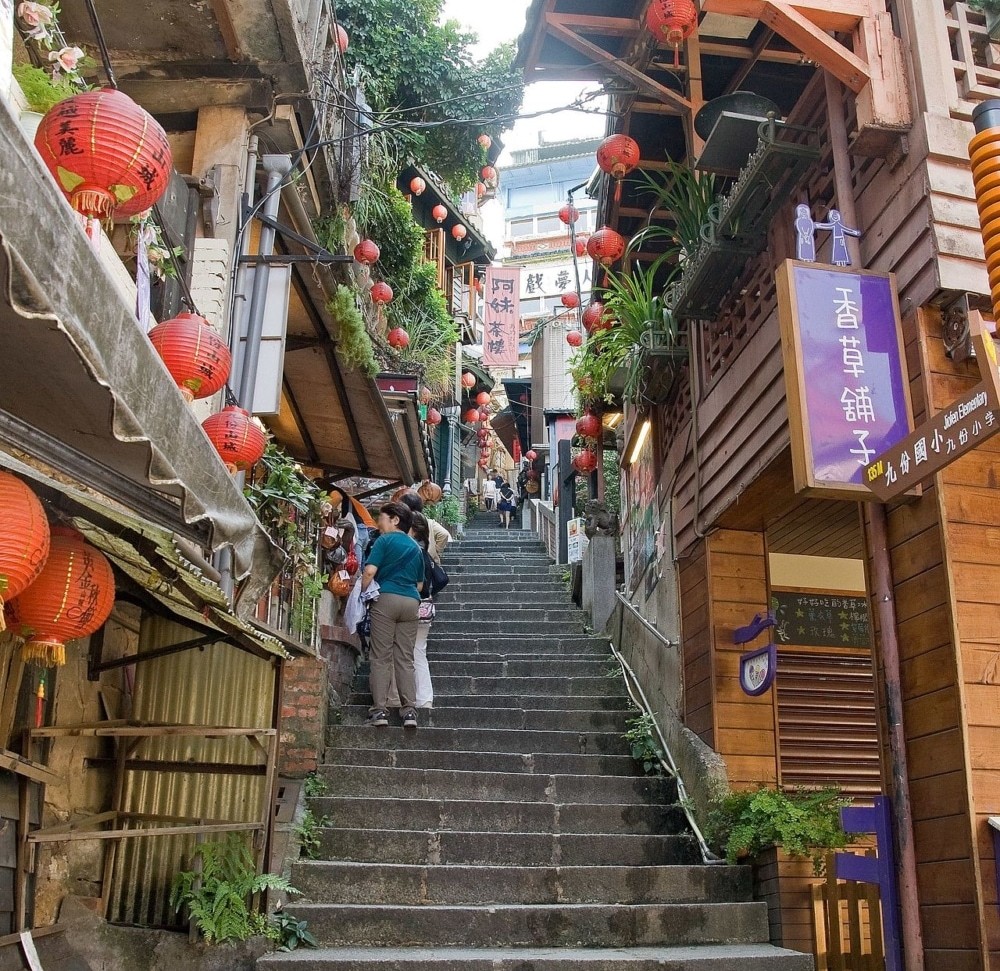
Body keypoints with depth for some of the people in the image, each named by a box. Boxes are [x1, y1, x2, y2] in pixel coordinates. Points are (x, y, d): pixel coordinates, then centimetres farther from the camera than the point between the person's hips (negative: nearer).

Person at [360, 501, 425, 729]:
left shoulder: (385, 540, 2)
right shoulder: (416, 548, 20)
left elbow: (370, 571, -9)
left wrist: (362, 594, 3)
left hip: (386, 599, -5)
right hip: (411, 602, 5)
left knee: (381, 657, -3)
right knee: (405, 659, 5)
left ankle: (379, 710, -6)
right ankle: (409, 711, -1)